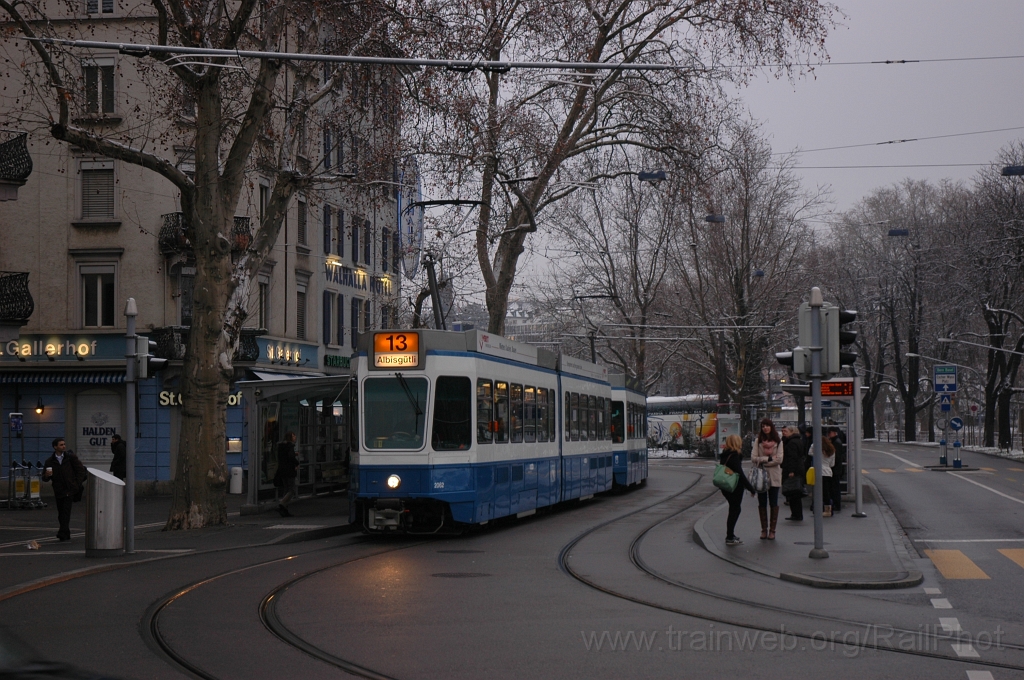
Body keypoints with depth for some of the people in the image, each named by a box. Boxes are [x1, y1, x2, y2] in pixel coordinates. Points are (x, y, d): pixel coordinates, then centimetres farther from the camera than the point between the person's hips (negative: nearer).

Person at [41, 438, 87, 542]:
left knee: (66, 511, -14)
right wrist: (46, 475, -18)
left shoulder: (71, 457, 0)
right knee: (61, 513, 7)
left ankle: (63, 533, -17)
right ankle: (66, 535, 18)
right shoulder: (49, 461, 3)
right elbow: (44, 478, 6)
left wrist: (77, 484, -2)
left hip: (70, 490, -3)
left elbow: (81, 470, 4)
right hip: (59, 491, 3)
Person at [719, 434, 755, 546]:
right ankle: (730, 538, 3)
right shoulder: (734, 456, -19)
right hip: (735, 487, -9)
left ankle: (730, 535, 26)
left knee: (734, 510, 19)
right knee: (734, 510, 0)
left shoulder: (725, 455, 9)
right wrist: (750, 488, -16)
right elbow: (740, 474, -21)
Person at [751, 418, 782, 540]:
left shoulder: (778, 442, 0)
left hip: (774, 476, -1)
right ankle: (764, 529, 13)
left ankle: (772, 530, 8)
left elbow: (779, 459, -8)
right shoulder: (758, 441, 3)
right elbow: (753, 458, -5)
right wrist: (768, 458, -15)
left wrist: (762, 461, -10)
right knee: (762, 503, 5)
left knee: (773, 503, 3)